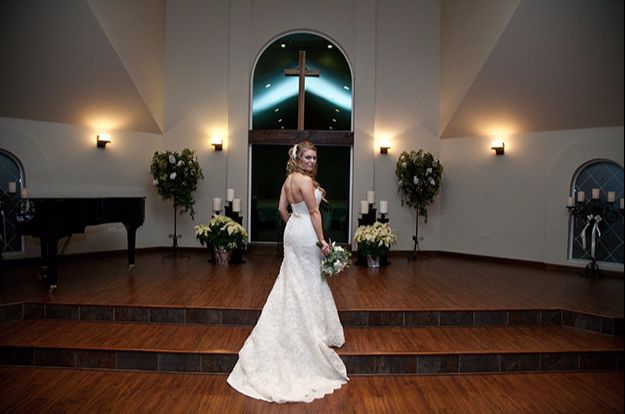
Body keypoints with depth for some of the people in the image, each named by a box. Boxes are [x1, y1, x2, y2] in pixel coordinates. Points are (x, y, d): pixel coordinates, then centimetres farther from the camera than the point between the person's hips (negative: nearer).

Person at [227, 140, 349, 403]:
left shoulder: (289, 179, 8)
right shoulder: (305, 180, -19)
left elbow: (282, 209, 12)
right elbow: (314, 212, -20)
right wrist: (322, 240, -18)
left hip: (292, 231, 9)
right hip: (306, 234, -9)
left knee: (292, 281, 16)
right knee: (310, 283, 3)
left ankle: (294, 329, 28)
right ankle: (315, 330, 17)